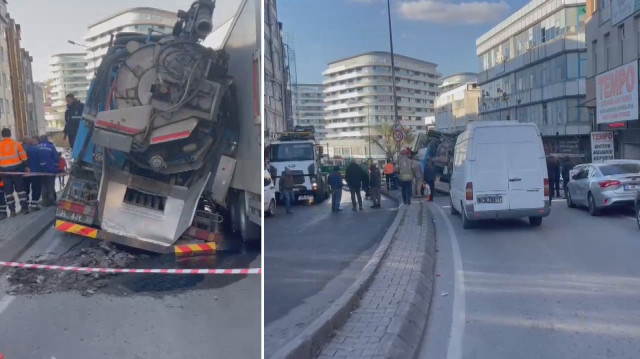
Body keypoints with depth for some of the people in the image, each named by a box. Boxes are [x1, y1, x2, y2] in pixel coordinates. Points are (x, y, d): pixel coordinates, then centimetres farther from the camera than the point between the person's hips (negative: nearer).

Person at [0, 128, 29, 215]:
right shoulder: (16, 143, -3)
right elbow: (23, 157, 0)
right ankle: (24, 207, 6)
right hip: (16, 168, 0)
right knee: (20, 188, 9)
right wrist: (26, 166, 9)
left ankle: (12, 210, 8)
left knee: (8, 190, 8)